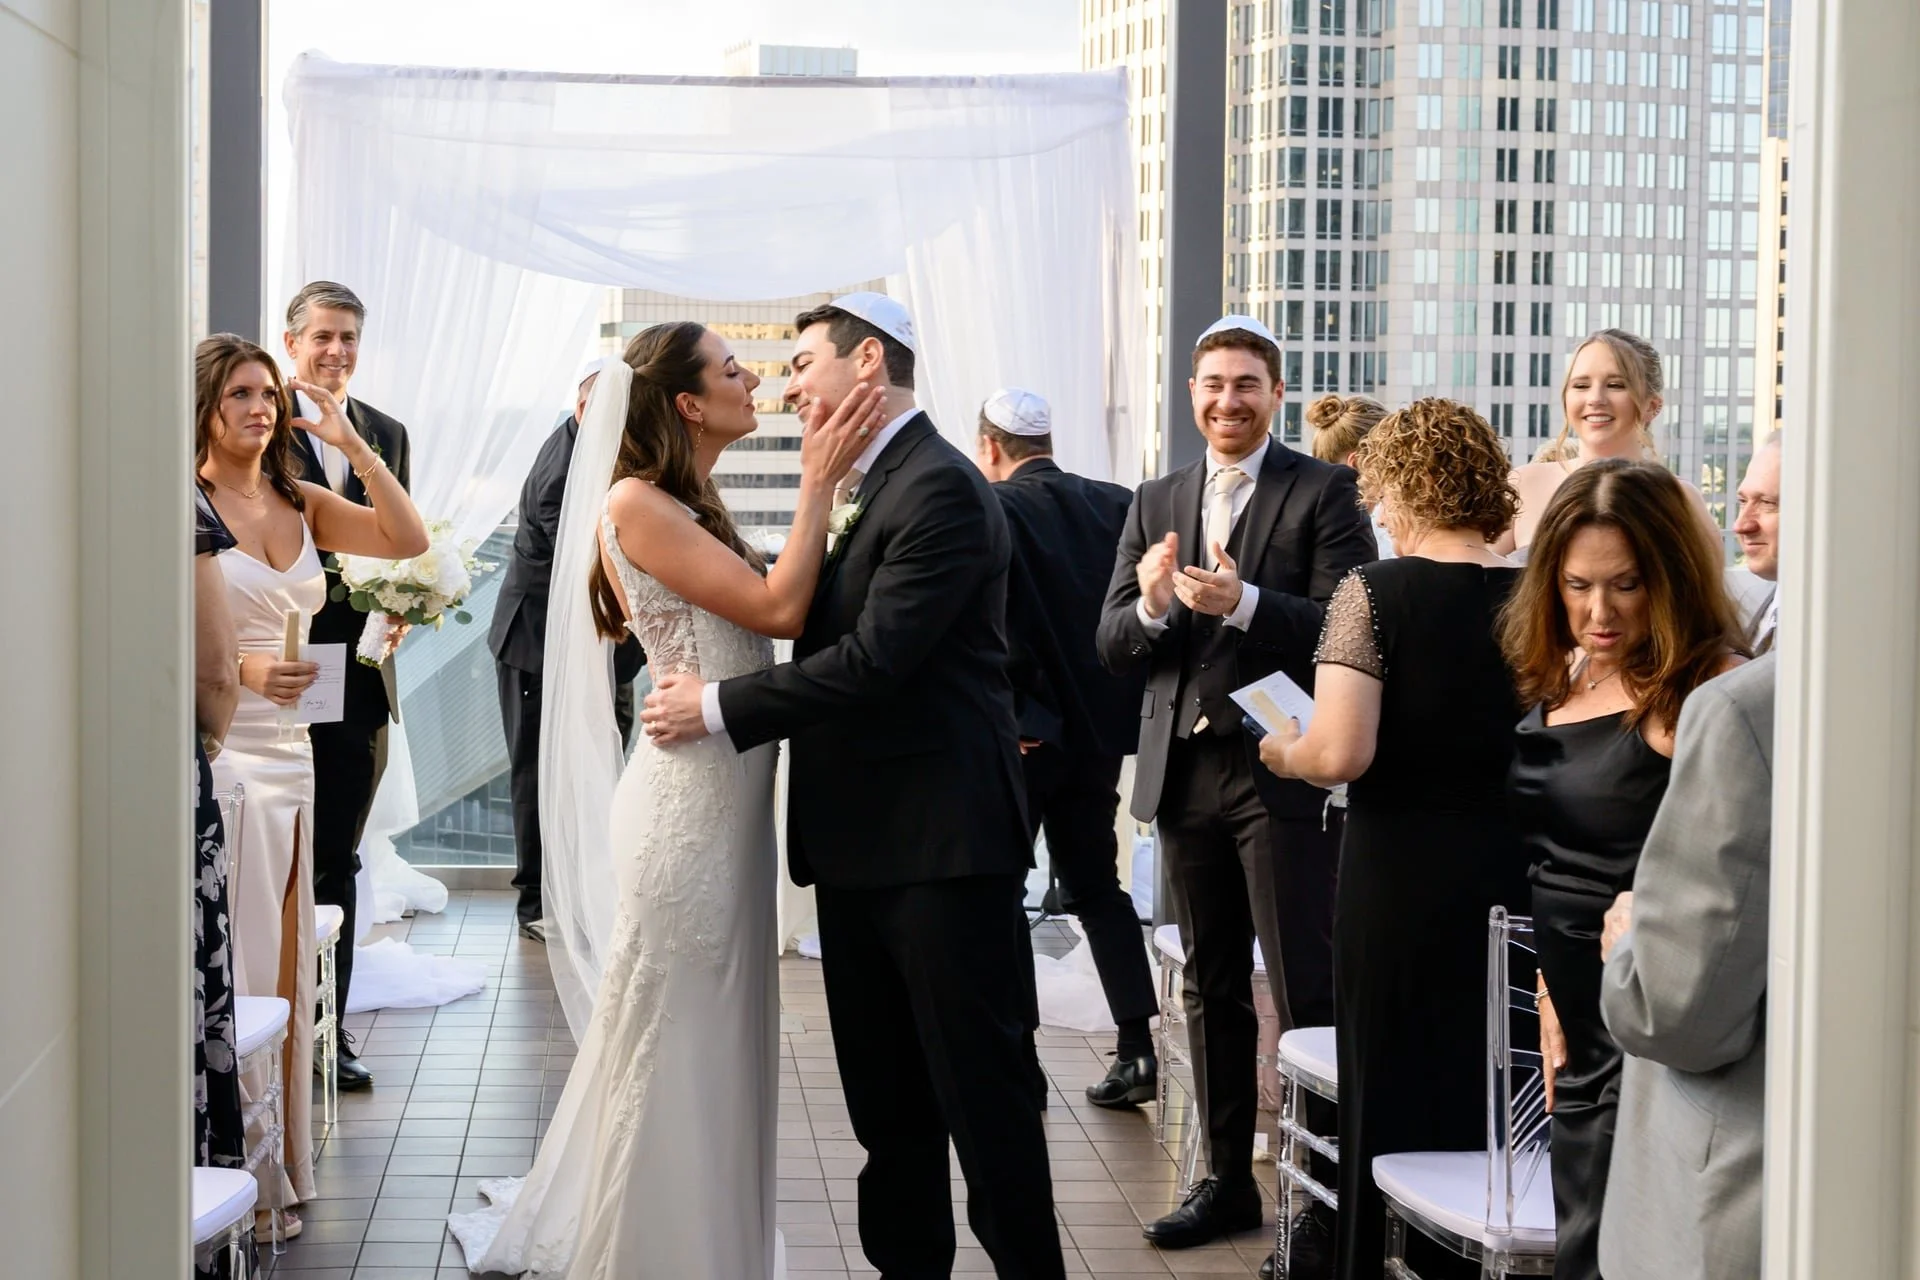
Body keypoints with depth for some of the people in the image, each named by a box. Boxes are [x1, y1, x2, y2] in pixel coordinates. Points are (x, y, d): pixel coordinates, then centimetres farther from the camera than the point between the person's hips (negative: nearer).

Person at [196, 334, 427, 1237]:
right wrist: (239, 669, -21)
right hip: (219, 752, -6)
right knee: (232, 969, -2)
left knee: (284, 963, 11)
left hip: (290, 753, 6)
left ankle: (281, 1164, 20)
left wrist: (351, 444, -3)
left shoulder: (301, 507, 11)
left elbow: (409, 540, 1)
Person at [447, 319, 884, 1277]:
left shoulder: (691, 511, 15)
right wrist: (819, 484, -11)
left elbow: (791, 608, 5)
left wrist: (824, 484, 3)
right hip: (689, 799, -9)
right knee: (673, 1037, 2)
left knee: (718, 1036, 17)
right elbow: (779, 607, -18)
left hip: (730, 798, 9)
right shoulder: (637, 503, -13)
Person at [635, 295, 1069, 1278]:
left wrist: (720, 708, -16)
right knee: (885, 1097, 14)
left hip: (941, 839, -9)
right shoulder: (865, 490, 16)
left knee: (982, 1091, -1)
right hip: (860, 842, 9)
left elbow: (875, 657, -21)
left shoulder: (940, 488, -14)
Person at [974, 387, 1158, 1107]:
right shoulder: (1117, 506, 5)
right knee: (1096, 887, 15)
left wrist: (1011, 716, -12)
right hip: (1101, 730, 5)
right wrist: (1125, 708, 10)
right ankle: (1138, 1048, 9)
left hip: (1022, 734, -5)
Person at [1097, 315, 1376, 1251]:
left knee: (1305, 995, -5)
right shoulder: (1156, 503, 13)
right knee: (1212, 989, 13)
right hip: (1185, 770, 5)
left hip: (1285, 772, -5)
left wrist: (1244, 603, -26)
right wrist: (1150, 604, -14)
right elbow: (1112, 647, 8)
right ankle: (1227, 1180, 23)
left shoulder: (1324, 491, -2)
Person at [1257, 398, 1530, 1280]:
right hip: (1516, 878, 4)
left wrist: (1284, 750, 2)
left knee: (1390, 1106, 8)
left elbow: (1341, 753, -19)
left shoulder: (1374, 594, -11)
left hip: (1399, 884, -4)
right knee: (1494, 1106, 14)